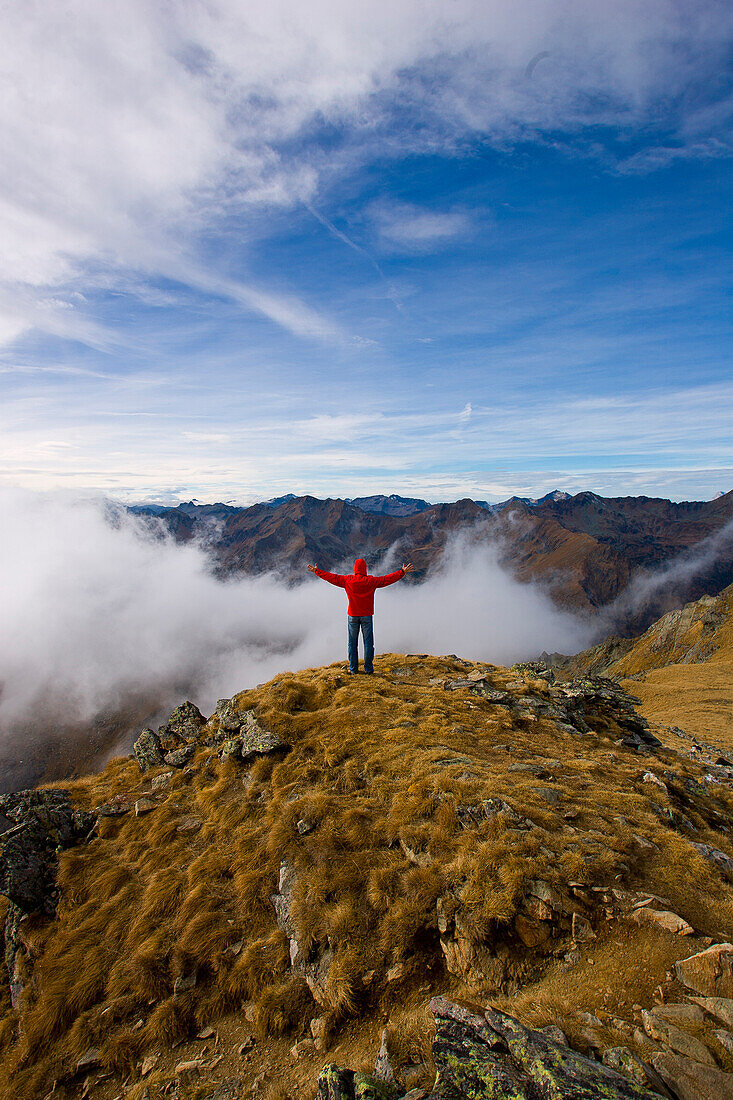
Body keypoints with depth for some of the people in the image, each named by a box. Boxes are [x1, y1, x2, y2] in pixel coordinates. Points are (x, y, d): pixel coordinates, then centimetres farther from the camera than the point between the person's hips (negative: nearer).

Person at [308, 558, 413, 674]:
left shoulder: (347, 580, -4)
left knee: (352, 643, 10)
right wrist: (402, 572, 1)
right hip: (367, 616, -1)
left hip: (353, 616, 1)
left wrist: (316, 571, 13)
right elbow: (387, 579, -5)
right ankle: (368, 669, 9)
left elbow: (332, 577, 2)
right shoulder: (371, 581, -6)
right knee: (368, 642, 7)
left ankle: (353, 669, 13)